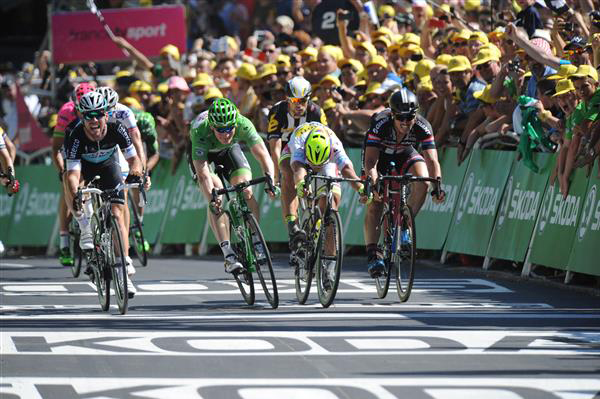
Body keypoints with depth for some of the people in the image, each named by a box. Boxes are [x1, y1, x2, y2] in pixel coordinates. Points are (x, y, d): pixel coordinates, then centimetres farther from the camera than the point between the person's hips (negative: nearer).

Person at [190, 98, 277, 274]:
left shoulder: (243, 124, -36)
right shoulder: (200, 131, -42)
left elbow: (262, 154, -40)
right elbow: (203, 174, -45)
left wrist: (270, 179, -57)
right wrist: (212, 198, -58)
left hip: (229, 149, 2)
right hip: (203, 153, -2)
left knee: (246, 192, -17)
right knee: (216, 199, -23)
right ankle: (228, 254, -26)